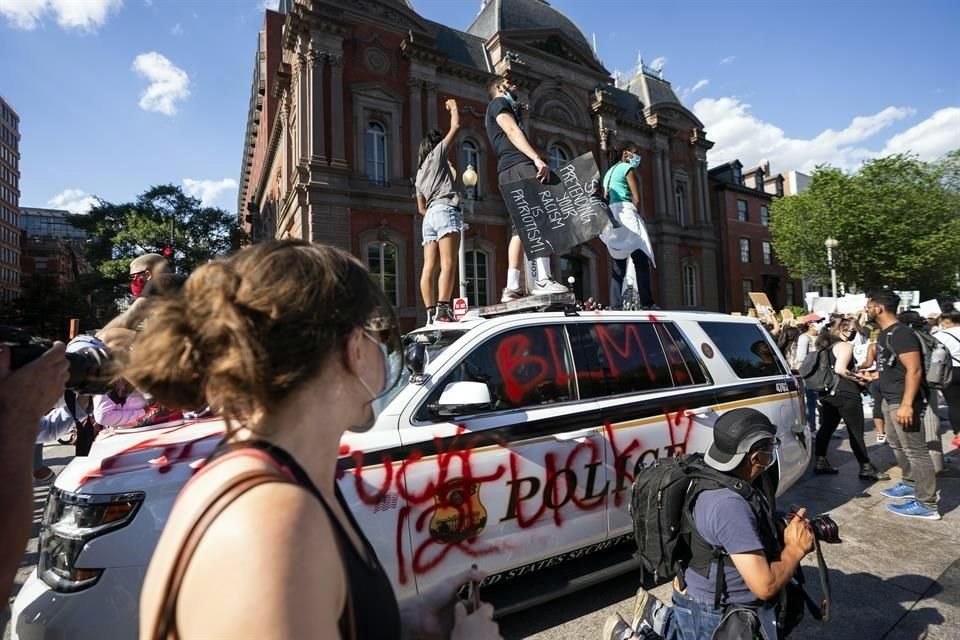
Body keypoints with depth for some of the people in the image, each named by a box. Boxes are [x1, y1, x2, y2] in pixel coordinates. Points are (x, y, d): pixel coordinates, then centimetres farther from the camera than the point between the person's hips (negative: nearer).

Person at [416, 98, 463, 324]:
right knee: (448, 264, -18)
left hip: (430, 215, 7)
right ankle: (443, 311, -30)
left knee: (429, 267, -5)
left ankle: (431, 313, -10)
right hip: (445, 210, -7)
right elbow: (456, 127, 15)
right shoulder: (437, 154, 13)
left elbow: (421, 208, 26)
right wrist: (453, 107, 30)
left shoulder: (420, 172, 29)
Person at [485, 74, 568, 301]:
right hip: (519, 166, -9)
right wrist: (537, 159, -21)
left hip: (508, 173, 9)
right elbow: (513, 131, -8)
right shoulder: (499, 103, 9)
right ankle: (543, 280, -29)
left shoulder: (506, 107, 37)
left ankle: (512, 287, -9)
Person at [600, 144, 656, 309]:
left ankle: (615, 304, -2)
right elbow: (636, 199, -5)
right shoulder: (628, 169, 3)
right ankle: (647, 303, -18)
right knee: (641, 261, -11)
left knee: (617, 265, 5)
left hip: (611, 216, 8)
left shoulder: (609, 172, 27)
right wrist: (638, 214, 9)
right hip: (625, 213, -8)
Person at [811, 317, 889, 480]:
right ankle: (866, 468, 8)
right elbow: (840, 369, -22)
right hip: (846, 394, -8)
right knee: (856, 432, 0)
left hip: (829, 393, 8)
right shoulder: (845, 345, -10)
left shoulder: (827, 346, 15)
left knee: (826, 428, 11)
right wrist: (858, 378, -10)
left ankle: (821, 462, 15)